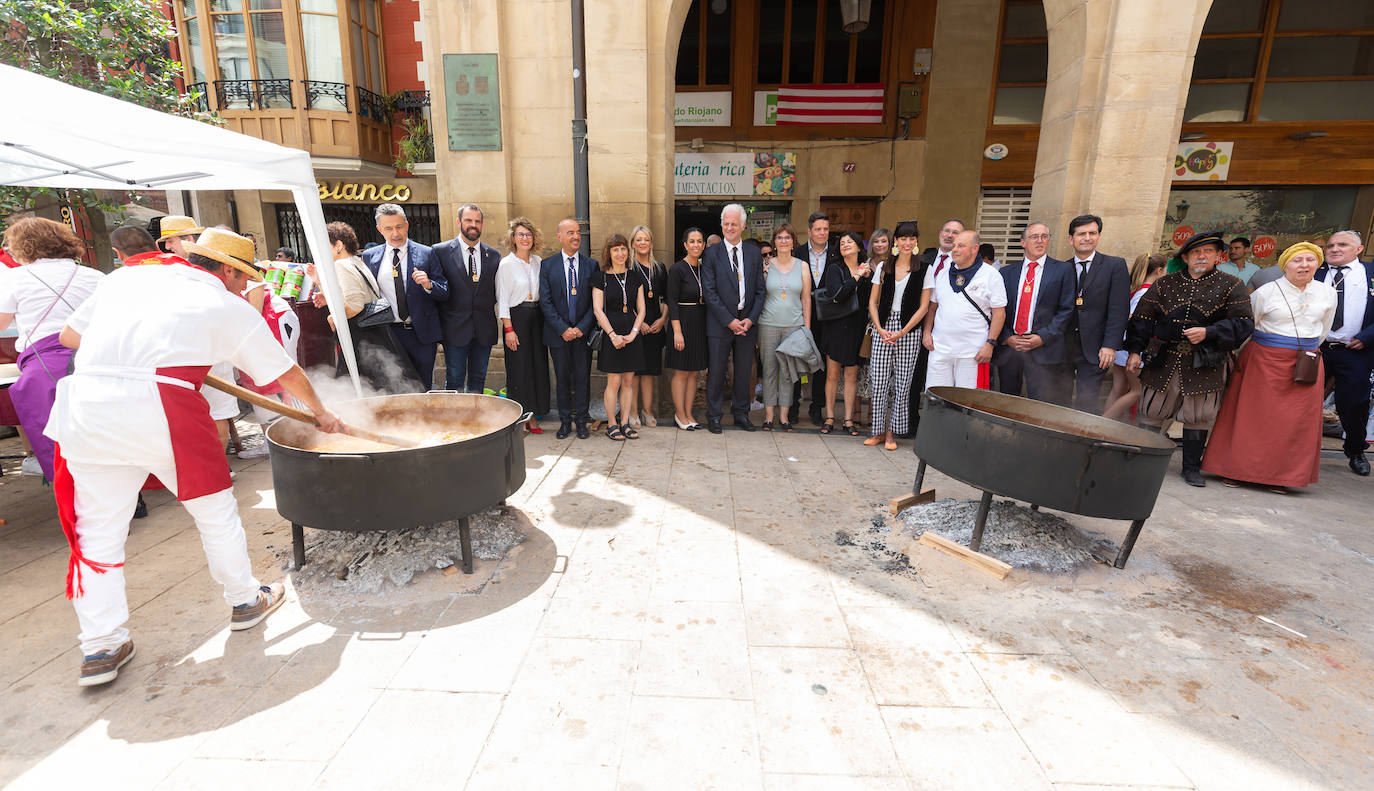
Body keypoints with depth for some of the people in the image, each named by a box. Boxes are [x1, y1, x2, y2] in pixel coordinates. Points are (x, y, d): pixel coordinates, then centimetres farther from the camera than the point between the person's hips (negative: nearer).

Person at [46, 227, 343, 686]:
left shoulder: (124, 277, 17)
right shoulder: (227, 307, 6)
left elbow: (70, 335, 22)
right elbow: (287, 373, 12)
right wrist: (320, 413, 25)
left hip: (85, 404, 5)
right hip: (158, 407, -4)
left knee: (97, 529, 13)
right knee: (215, 509, 14)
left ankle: (101, 648, 18)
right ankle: (245, 601, 29)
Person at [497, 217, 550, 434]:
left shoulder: (538, 262, 10)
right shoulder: (506, 264, -5)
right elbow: (502, 300, -7)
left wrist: (545, 319, 5)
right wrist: (508, 329, -13)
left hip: (537, 318, 5)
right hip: (516, 318, -5)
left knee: (538, 366, 6)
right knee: (518, 368, -1)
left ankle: (533, 416, 16)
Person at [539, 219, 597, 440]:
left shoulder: (591, 265, 4)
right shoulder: (547, 265, 3)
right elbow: (545, 302, -2)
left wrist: (582, 327, -10)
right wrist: (563, 329, -11)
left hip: (584, 331, 0)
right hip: (558, 333, 0)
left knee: (583, 377, 5)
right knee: (562, 378, 8)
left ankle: (581, 421, 17)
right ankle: (565, 421, 20)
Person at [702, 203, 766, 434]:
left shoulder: (754, 253, 9)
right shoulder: (711, 253, -1)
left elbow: (759, 290, 7)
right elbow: (709, 292, -7)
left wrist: (751, 319, -6)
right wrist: (729, 320, -13)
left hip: (748, 321, 3)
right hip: (720, 323, -3)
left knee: (744, 371, 10)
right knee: (716, 371, 2)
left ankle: (741, 414, 23)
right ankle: (714, 416, 15)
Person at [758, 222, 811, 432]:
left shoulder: (802, 266, 7)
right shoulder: (766, 266, 4)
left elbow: (806, 299, 7)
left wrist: (807, 328, 3)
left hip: (794, 325, 1)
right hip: (769, 324, -1)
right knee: (769, 369, 3)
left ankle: (784, 415, 13)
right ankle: (769, 415, 12)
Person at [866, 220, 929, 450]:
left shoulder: (924, 270, 2)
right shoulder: (884, 267, 9)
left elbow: (923, 307, -1)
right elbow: (873, 302, 9)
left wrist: (902, 332, -10)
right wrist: (879, 328, -5)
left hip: (909, 330, -2)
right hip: (883, 329, 2)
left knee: (902, 383, 1)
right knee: (878, 381, -1)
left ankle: (891, 432, 12)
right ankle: (878, 430, 11)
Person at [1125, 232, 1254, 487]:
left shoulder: (1232, 286, 5)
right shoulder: (1165, 284, 8)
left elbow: (1244, 323, -1)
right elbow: (1142, 318, 6)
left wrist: (1208, 332, -17)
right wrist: (1134, 351, -3)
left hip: (1204, 364, -1)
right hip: (1162, 361, 1)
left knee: (1198, 417, 5)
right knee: (1151, 413, 4)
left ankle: (1192, 468, 18)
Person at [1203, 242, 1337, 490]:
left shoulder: (1328, 294, 7)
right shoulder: (1265, 292, -6)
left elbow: (1323, 330, 20)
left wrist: (1305, 353, 21)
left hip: (1306, 365, 4)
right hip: (1264, 361, -4)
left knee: (1296, 421, 5)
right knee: (1252, 416, 0)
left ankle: (1280, 474, 15)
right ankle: (1236, 469, 8)